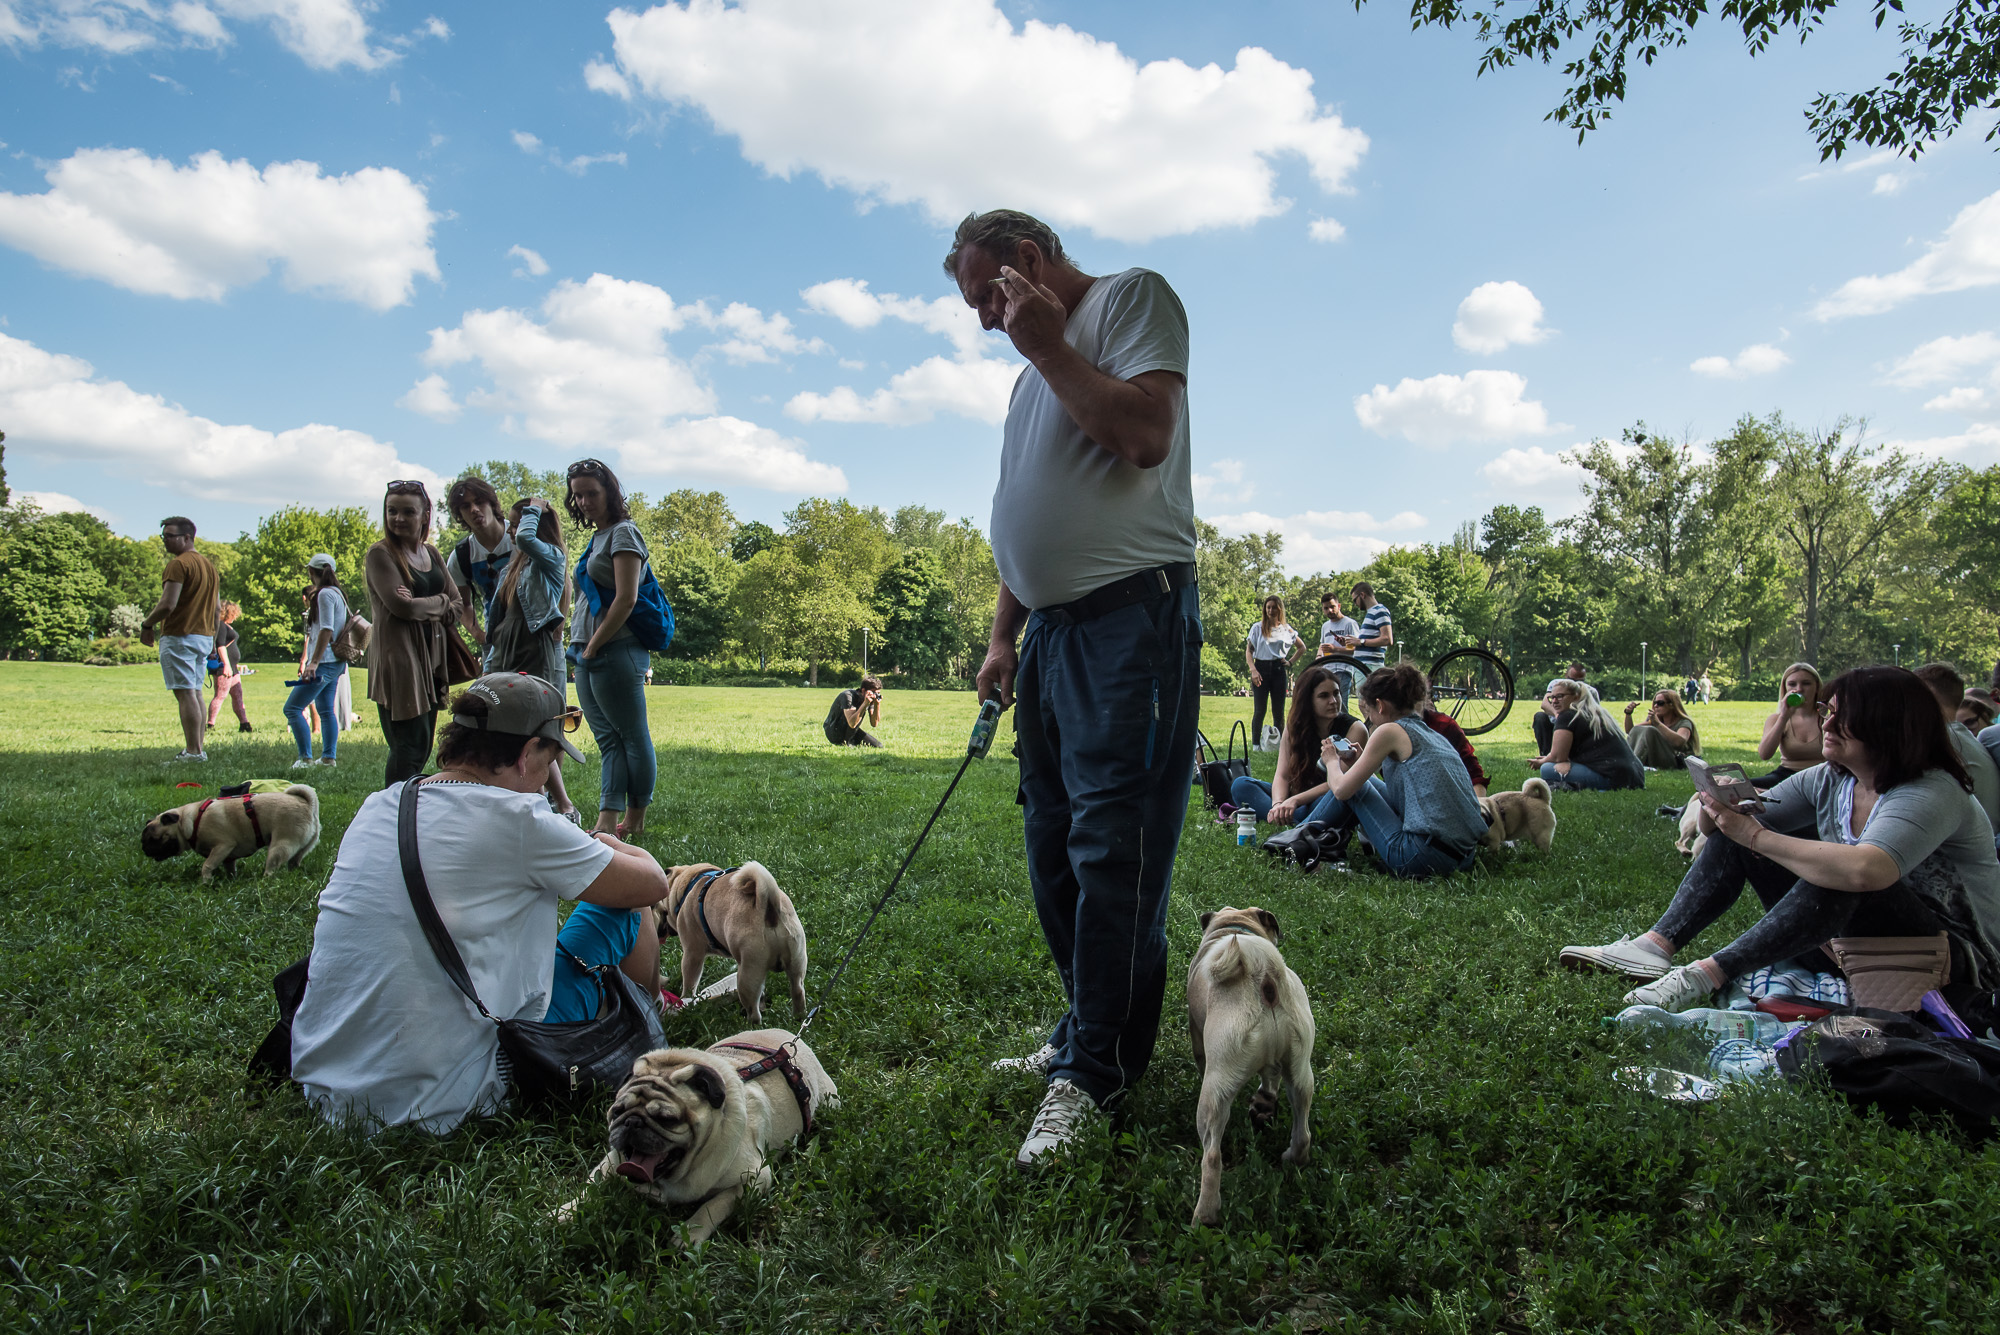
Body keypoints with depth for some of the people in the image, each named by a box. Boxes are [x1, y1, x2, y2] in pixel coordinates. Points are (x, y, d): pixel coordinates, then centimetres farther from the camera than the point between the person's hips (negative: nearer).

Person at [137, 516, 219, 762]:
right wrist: (213, 639, 25)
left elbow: (167, 605, -20)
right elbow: (217, 606, 21)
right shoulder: (208, 564, 16)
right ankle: (200, 748, 13)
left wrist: (146, 625, -4)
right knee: (196, 693, 12)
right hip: (204, 636, 9)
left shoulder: (178, 564, -13)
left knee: (185, 694, -9)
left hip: (178, 636, -9)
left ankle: (193, 751, -10)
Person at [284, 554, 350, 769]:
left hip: (324, 662, -10)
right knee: (326, 709, 14)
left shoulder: (325, 593, -12)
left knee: (292, 708, -9)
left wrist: (314, 662, -24)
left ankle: (305, 758, -12)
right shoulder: (336, 593, 17)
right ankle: (329, 757, 14)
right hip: (334, 662, 10)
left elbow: (326, 630, -21)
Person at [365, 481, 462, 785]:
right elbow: (402, 606, -17)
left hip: (430, 658, 7)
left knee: (422, 748, 9)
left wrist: (424, 607, -8)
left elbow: (457, 606, 11)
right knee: (408, 748, -8)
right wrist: (440, 601, 0)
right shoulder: (380, 554, -5)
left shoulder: (431, 553, 15)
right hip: (397, 659, -7)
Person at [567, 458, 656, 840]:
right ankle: (607, 823, 6)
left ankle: (635, 824, 5)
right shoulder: (596, 538, 20)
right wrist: (583, 648, 12)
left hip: (616, 651, -9)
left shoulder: (623, 533, -6)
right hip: (589, 655, 9)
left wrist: (595, 645, -12)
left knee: (633, 737, -1)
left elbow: (626, 598, -16)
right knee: (609, 740, 6)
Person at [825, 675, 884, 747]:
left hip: (849, 732, 8)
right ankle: (847, 743, -17)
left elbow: (875, 723, -8)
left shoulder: (870, 699, -4)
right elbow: (852, 723, -39)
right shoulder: (847, 696, -26)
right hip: (834, 732, -8)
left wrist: (877, 704, -21)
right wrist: (865, 703, -42)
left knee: (878, 746, -4)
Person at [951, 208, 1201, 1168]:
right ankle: (1090, 1031, 23)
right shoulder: (1034, 368, 25)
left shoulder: (1132, 296, 2)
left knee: (1112, 846, -8)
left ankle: (1094, 1073, 0)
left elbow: (1146, 434, -17)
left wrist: (1047, 346, -7)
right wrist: (1002, 637, 19)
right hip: (1051, 627, 9)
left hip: (1130, 617, -9)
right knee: (1055, 848, 11)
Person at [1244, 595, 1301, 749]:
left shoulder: (1287, 629, 10)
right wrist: (1253, 670, -13)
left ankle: (1278, 744, 8)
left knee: (1279, 710, 3)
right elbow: (1248, 651, 1)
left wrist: (1290, 661, 8)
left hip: (1278, 670, 2)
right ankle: (1256, 744, -2)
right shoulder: (1258, 628, 4)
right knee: (1260, 710, -5)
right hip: (1261, 668, -2)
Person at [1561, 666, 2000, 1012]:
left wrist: (1754, 835, -35)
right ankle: (1657, 945, -22)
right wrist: (1720, 808, -25)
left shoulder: (1931, 793, -23)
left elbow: (1863, 870, -43)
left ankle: (1709, 973, -34)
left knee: (1841, 877, -37)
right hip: (1850, 933, 7)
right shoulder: (1830, 781, 0)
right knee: (1732, 833, -5)